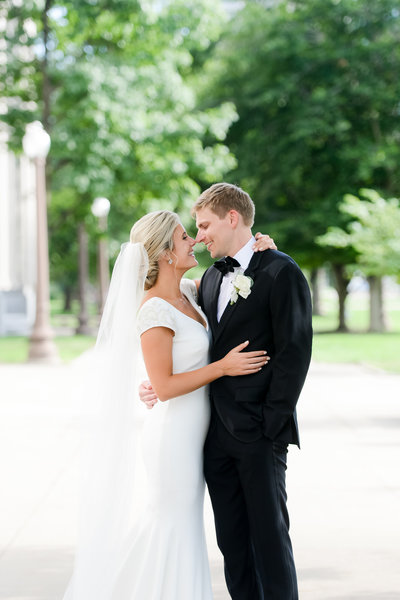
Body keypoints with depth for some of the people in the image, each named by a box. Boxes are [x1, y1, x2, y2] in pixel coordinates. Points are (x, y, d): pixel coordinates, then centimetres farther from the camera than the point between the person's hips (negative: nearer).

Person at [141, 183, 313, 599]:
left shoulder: (281, 272, -7)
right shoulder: (212, 277, 16)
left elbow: (293, 353, -12)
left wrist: (271, 425, -15)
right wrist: (159, 386, 0)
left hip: (259, 433, -7)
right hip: (217, 435, 7)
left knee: (269, 536, -1)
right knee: (232, 541, 10)